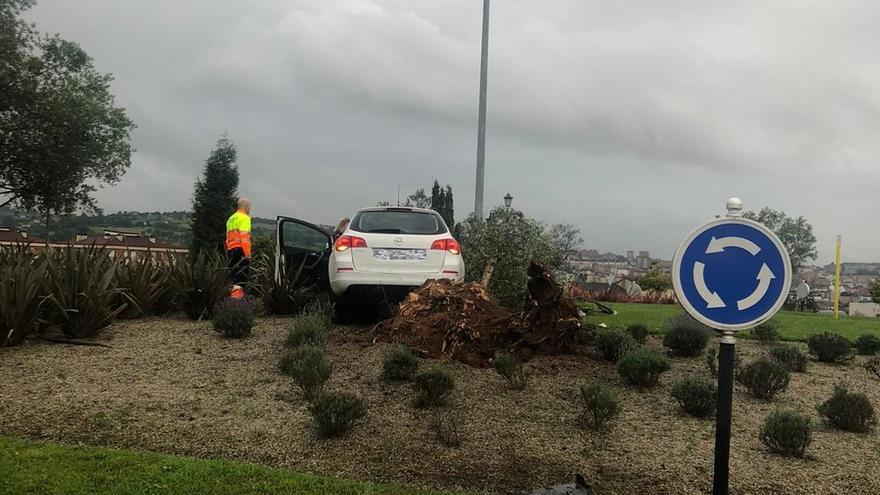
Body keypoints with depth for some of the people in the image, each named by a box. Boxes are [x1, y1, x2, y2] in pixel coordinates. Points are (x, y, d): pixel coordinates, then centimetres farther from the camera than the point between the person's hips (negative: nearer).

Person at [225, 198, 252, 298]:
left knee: (234, 271, 13)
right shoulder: (244, 218, -3)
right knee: (243, 271, -12)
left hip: (230, 249, 8)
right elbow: (244, 236, -15)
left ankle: (234, 290, 13)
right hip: (240, 249, -8)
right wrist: (247, 252, -18)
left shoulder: (231, 219, 24)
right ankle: (237, 290, -27)